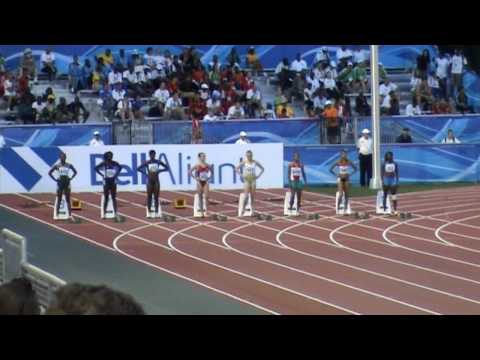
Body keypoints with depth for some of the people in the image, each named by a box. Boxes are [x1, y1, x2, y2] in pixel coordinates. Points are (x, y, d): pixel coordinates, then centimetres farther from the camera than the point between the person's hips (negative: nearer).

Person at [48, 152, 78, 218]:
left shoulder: (69, 165, 1)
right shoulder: (57, 165, -5)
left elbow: (75, 172, 14)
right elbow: (50, 173, 0)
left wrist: (71, 178, 2)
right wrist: (55, 179, -6)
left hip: (67, 183, 2)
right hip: (60, 183, -2)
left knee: (68, 200, 3)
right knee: (59, 200, 1)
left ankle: (70, 214, 3)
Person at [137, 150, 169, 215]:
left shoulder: (158, 162, 1)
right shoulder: (147, 163, -2)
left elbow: (167, 168, 8)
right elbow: (138, 169, 2)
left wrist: (159, 171, -4)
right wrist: (145, 173, -5)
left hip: (156, 181, 1)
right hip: (150, 181, -1)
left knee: (156, 197, 0)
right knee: (149, 196, 1)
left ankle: (156, 212, 1)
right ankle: (149, 211, 5)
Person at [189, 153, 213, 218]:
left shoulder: (208, 166, 3)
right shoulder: (197, 166, -4)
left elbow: (211, 172, 18)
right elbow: (190, 172, 1)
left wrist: (209, 178, 2)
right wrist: (195, 178, -8)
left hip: (205, 182, 1)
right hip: (200, 182, -1)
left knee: (206, 196, -14)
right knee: (200, 198, 3)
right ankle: (202, 212, 10)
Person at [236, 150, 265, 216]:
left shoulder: (255, 162, 1)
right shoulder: (244, 162, -3)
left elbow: (262, 169, 11)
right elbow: (237, 168, 4)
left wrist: (258, 176, 0)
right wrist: (241, 175, -6)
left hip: (253, 180, 2)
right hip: (246, 180, -2)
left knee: (252, 196, 3)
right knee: (246, 196, -10)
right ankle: (243, 210, -4)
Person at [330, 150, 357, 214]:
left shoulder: (349, 162, -3)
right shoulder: (338, 163, -8)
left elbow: (355, 169, 8)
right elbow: (331, 169, 0)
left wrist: (350, 174, -2)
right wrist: (336, 175, -7)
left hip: (346, 178, 2)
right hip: (340, 178, -2)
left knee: (346, 194, 5)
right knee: (341, 194, -11)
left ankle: (346, 207, 11)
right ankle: (338, 207, 0)